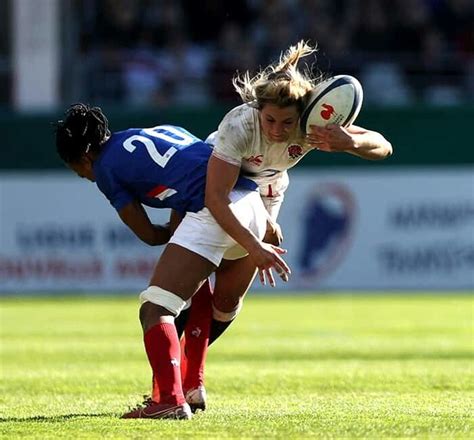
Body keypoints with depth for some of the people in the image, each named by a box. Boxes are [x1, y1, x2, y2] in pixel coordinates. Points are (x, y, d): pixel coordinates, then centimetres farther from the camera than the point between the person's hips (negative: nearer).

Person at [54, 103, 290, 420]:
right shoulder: (161, 131, 32)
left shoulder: (105, 167, 10)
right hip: (253, 203, 8)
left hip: (212, 213, -8)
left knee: (154, 310, -10)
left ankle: (172, 401, -25)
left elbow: (150, 235, 12)